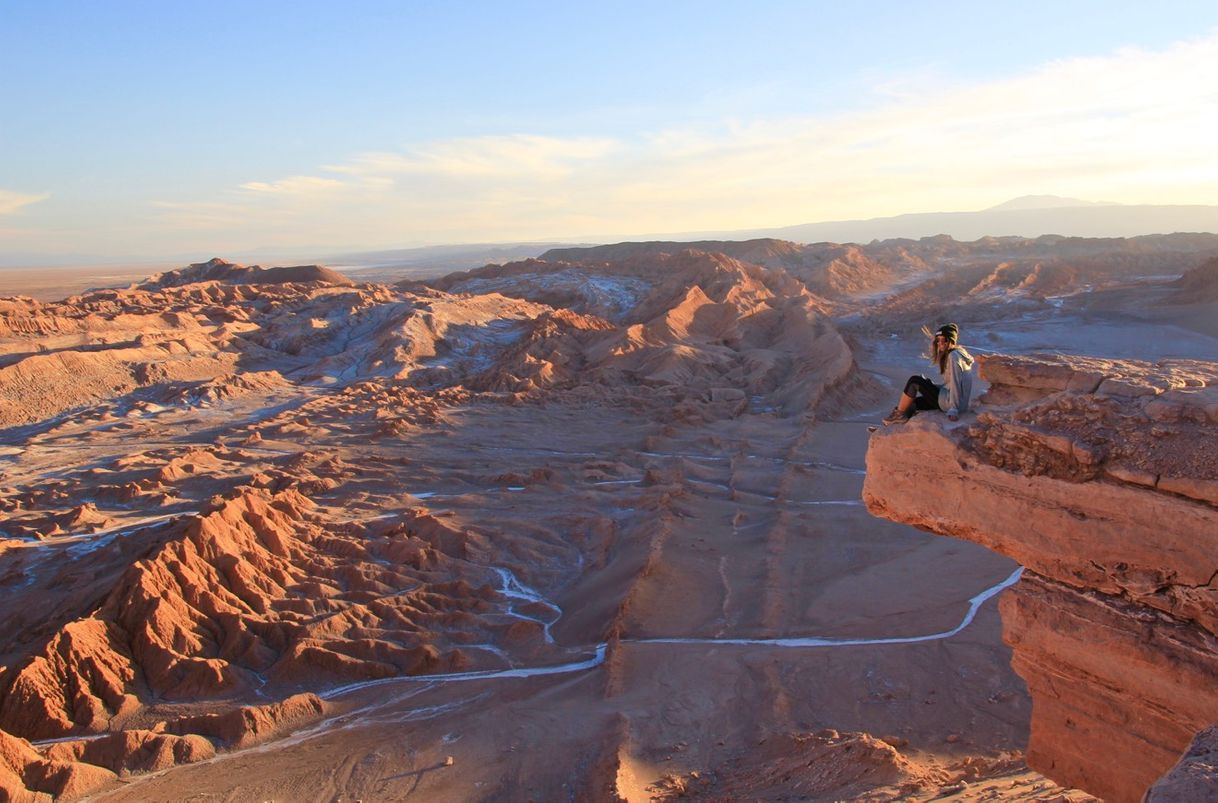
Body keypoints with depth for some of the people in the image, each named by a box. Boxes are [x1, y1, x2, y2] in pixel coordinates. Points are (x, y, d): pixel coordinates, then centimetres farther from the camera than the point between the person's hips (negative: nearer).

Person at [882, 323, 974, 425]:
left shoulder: (954, 356, -15)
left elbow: (956, 383, -21)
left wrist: (954, 409, -24)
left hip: (947, 401, -10)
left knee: (914, 381, -11)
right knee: (911, 404, 16)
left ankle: (899, 414, -1)